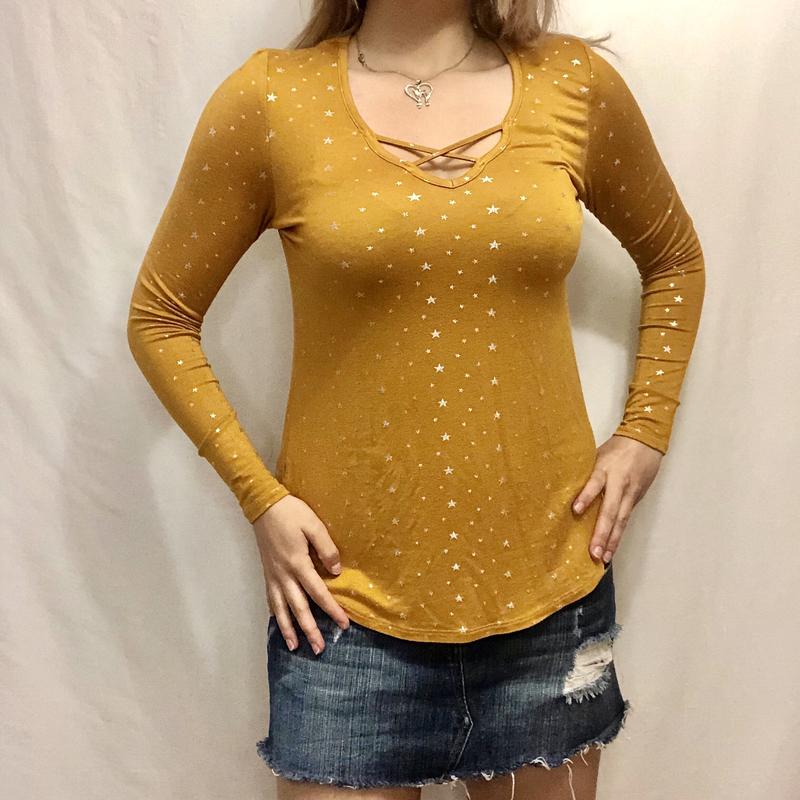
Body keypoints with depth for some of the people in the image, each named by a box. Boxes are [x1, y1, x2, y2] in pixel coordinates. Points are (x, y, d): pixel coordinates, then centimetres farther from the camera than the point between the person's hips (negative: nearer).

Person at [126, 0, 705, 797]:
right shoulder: (271, 98, -5)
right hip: (350, 599, -2)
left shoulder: (576, 83, 1)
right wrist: (259, 495, -5)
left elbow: (674, 259, 16)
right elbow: (160, 315, 2)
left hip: (548, 586, 3)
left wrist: (646, 429, 6)